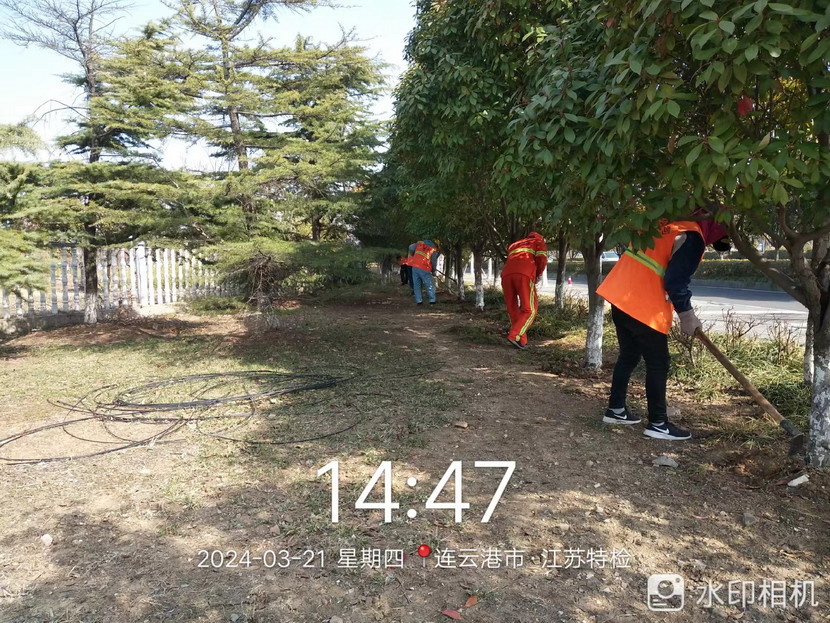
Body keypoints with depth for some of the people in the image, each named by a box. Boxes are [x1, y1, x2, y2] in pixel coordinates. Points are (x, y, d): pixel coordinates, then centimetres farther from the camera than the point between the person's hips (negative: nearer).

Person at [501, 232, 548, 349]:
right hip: (525, 275, -4)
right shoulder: (540, 242, 26)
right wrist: (538, 274, 22)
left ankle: (521, 341, 16)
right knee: (530, 309, 5)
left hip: (506, 274, 5)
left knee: (512, 308, 16)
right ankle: (514, 335, -10)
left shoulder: (513, 245, 41)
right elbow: (542, 259, 6)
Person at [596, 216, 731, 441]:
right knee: (658, 364, 2)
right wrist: (687, 315, -2)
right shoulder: (693, 237, -9)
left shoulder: (669, 223, 18)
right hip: (643, 306, -9)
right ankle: (658, 424, 9)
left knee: (629, 356, 19)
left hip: (619, 296, 9)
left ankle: (616, 409, 28)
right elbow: (675, 281, -15)